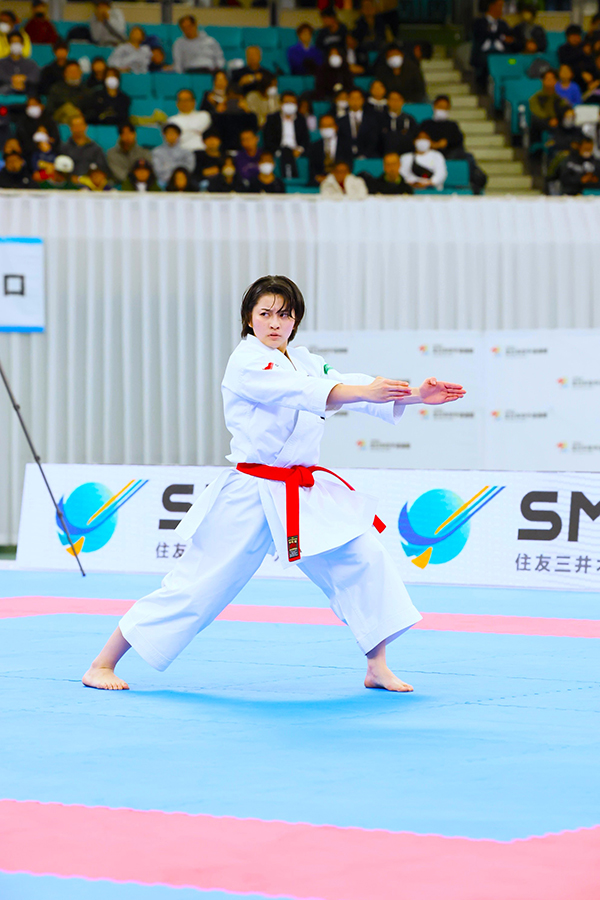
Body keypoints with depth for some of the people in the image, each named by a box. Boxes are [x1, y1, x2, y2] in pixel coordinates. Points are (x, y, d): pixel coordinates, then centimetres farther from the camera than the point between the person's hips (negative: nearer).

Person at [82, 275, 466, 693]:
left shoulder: (307, 362, 13)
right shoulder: (245, 363, -11)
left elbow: (344, 385, 2)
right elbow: (299, 391, -27)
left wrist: (413, 395, -14)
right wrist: (365, 391, -39)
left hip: (306, 494, 7)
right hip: (251, 496, -7)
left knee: (364, 560, -4)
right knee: (196, 585, -5)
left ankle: (378, 667, 7)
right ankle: (102, 665, 5)